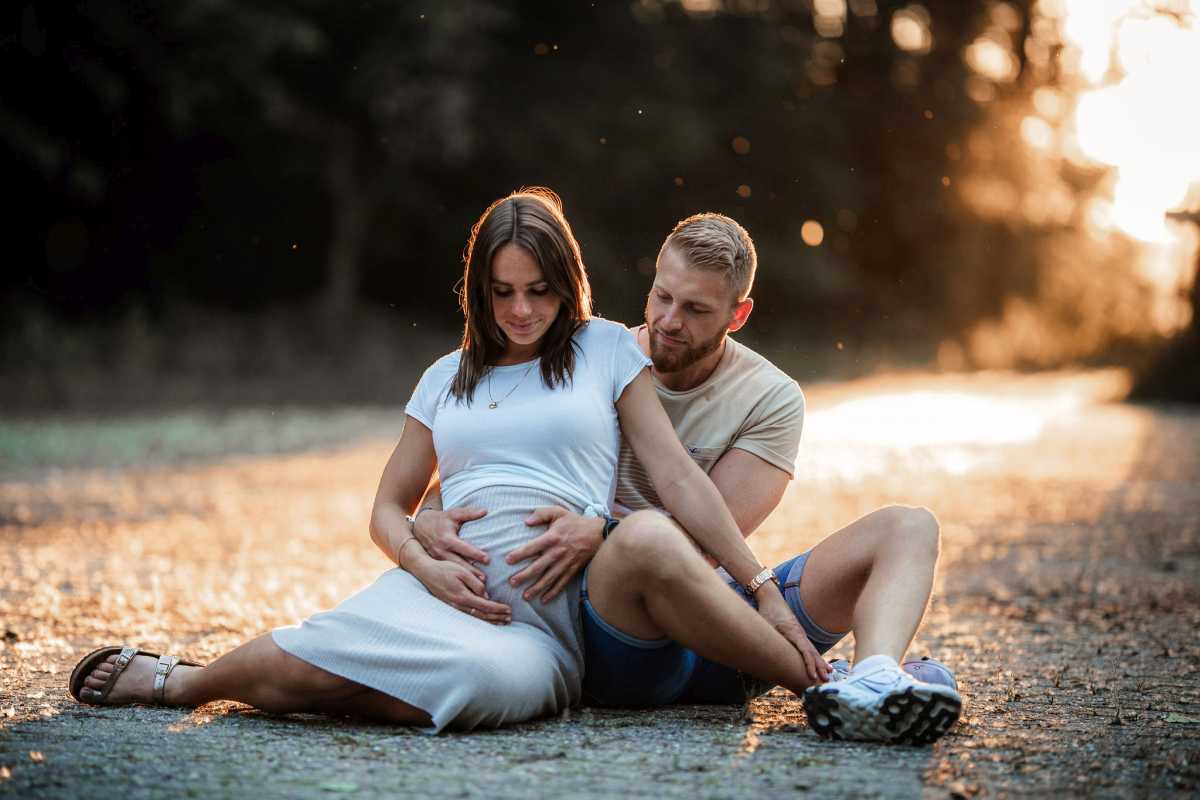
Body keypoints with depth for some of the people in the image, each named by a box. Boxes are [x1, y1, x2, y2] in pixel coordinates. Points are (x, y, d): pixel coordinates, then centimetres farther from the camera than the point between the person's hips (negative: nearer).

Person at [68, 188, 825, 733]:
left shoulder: (607, 349, 12)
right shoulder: (448, 378, 20)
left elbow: (679, 477, 5)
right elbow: (390, 508, 21)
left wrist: (762, 589, -4)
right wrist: (428, 566, -3)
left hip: (548, 615, -2)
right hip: (438, 586, 2)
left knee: (503, 678, -41)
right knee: (304, 660, -31)